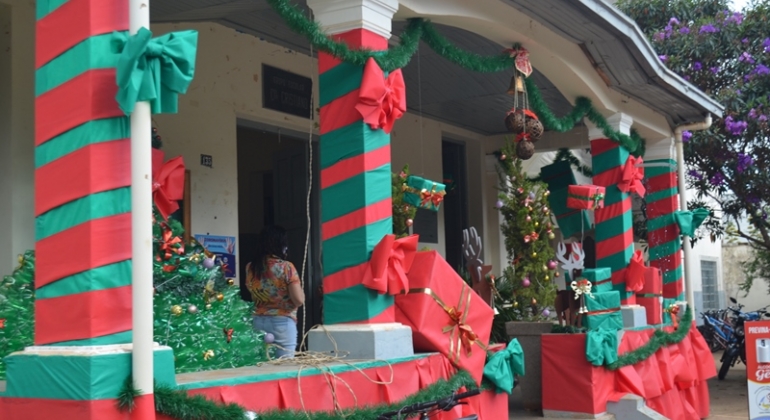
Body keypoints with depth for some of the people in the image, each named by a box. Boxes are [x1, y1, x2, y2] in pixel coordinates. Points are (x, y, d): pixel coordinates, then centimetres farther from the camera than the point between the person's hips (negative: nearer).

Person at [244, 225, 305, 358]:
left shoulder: (250, 267, 4)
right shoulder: (286, 267, -10)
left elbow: (251, 295, 13)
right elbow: (299, 300, -13)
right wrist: (298, 287, 6)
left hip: (257, 322, 5)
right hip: (282, 323, -5)